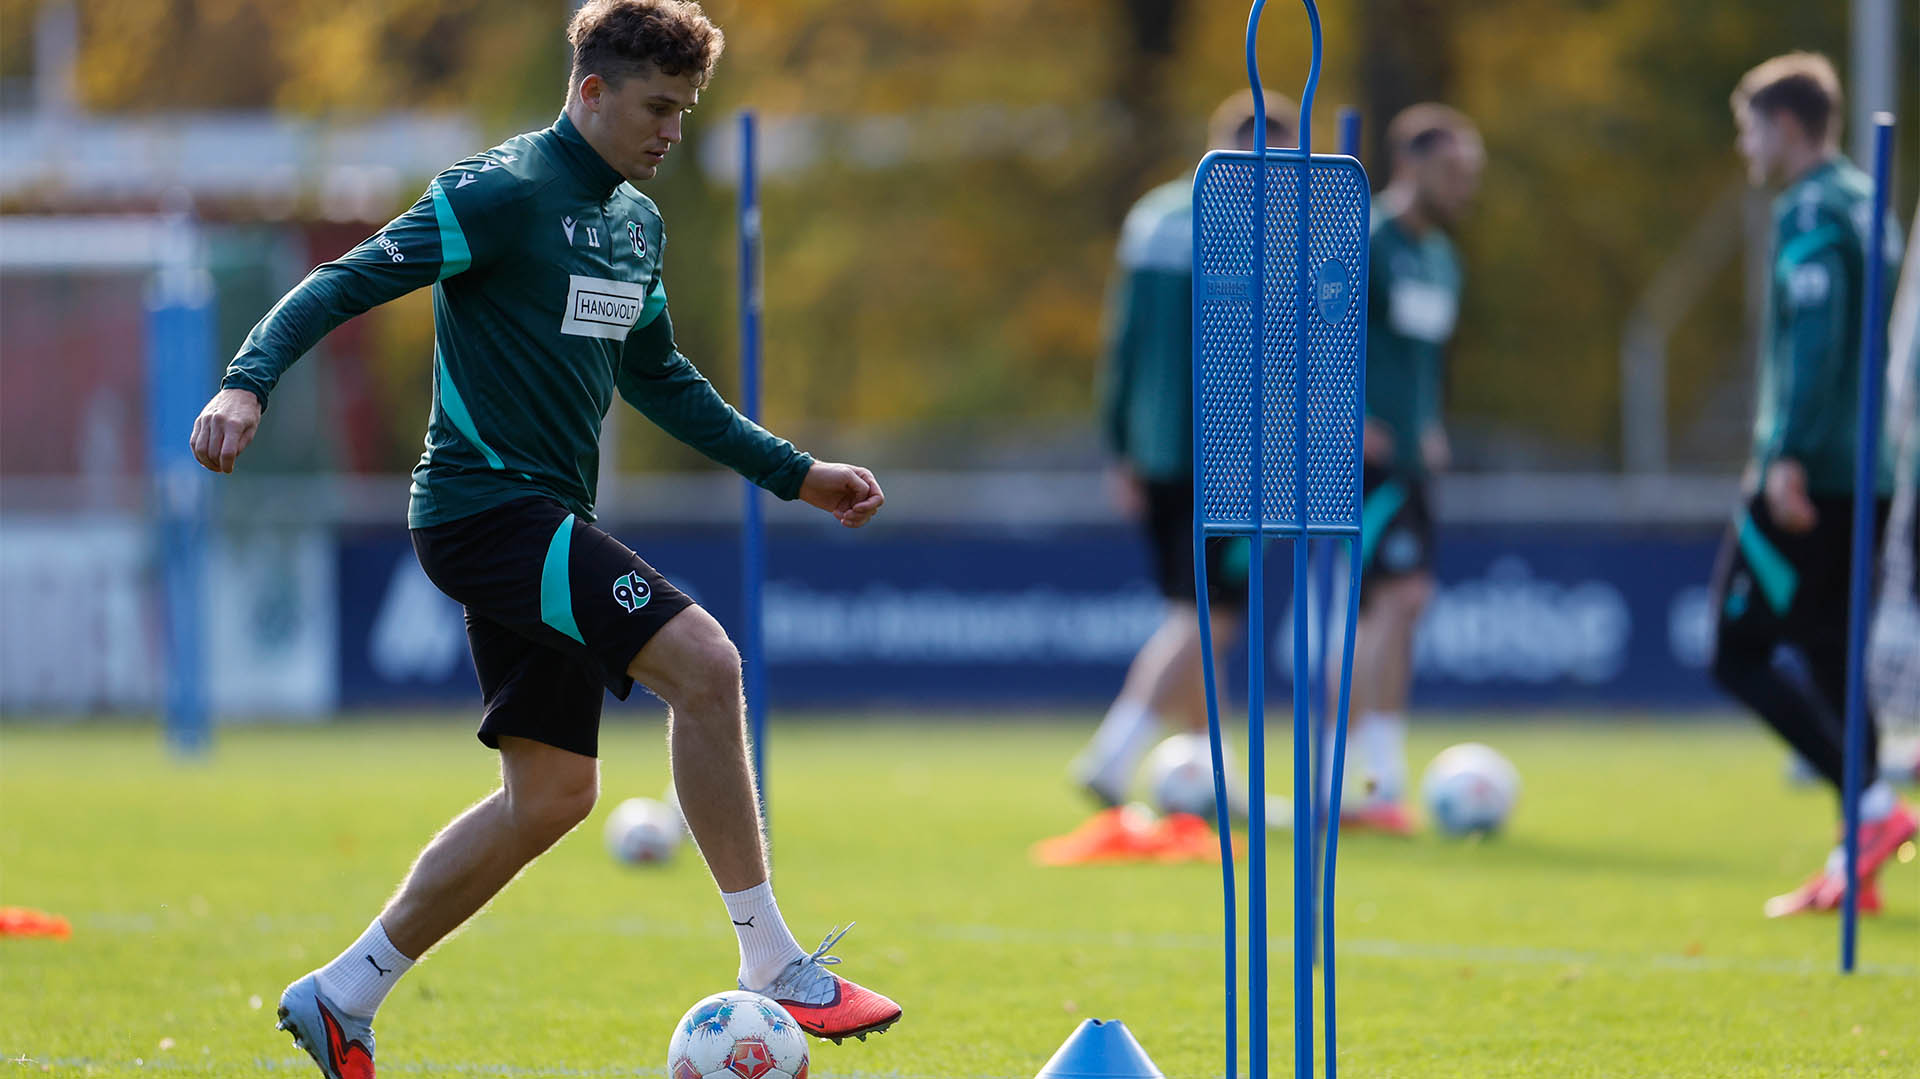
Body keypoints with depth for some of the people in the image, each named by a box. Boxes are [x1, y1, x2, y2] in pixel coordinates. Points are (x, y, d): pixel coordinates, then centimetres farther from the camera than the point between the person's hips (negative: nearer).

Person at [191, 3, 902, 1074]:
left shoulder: (636, 221, 16)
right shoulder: (502, 193, -11)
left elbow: (658, 376, 29)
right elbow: (349, 282, -15)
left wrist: (793, 471, 28)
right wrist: (249, 382, -30)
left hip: (544, 523, 10)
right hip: (488, 503, -10)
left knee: (553, 793, 9)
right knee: (703, 659, -21)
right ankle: (773, 965, -16)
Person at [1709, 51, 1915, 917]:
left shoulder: (1809, 212, -10)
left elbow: (1816, 334, -20)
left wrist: (1788, 455, -23)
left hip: (1809, 478, -9)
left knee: (1740, 656, -5)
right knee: (1830, 659, 10)